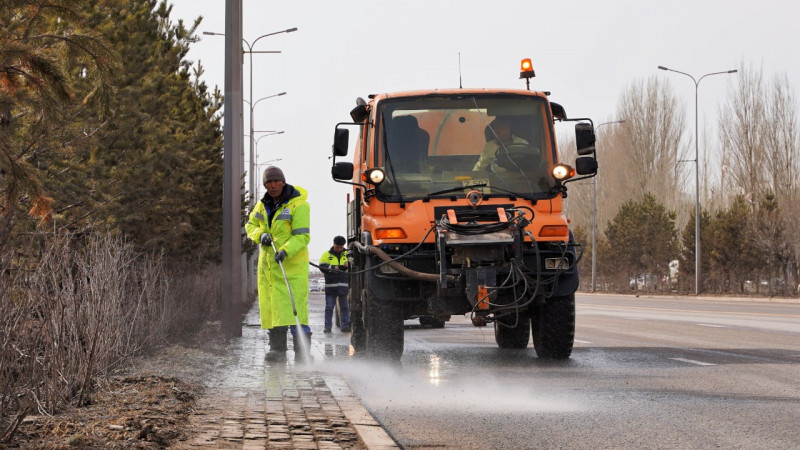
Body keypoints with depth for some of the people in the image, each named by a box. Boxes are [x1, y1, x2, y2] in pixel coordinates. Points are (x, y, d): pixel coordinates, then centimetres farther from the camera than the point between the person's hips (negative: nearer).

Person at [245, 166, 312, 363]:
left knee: (295, 306, -13)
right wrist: (260, 235, -1)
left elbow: (302, 236, -15)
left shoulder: (298, 205, -10)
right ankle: (277, 349, 11)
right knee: (271, 307, 5)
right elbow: (250, 225, 21)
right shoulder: (263, 205, 11)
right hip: (267, 263, 6)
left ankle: (303, 351, -14)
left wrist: (286, 251, -30)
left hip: (292, 263, -6)